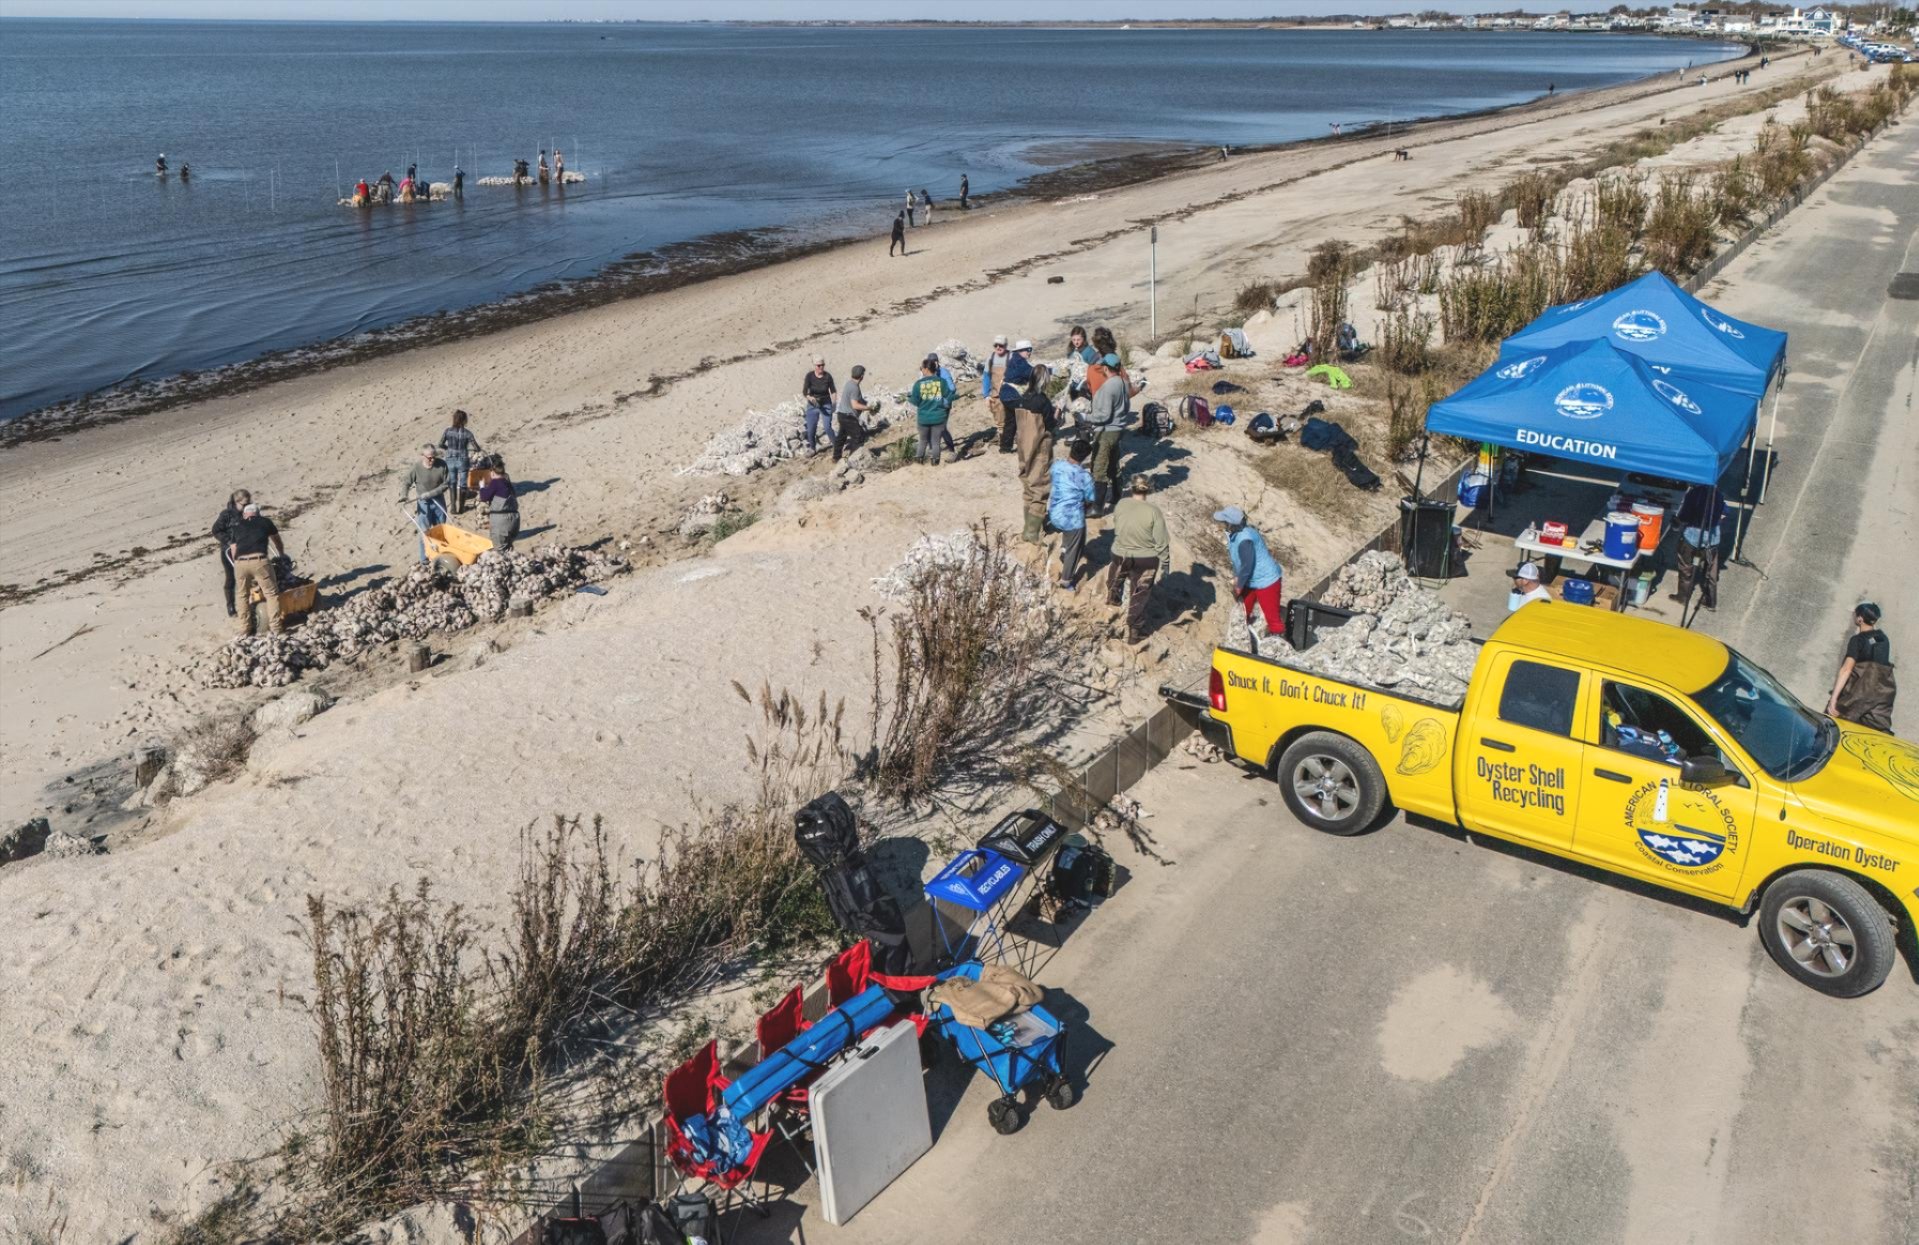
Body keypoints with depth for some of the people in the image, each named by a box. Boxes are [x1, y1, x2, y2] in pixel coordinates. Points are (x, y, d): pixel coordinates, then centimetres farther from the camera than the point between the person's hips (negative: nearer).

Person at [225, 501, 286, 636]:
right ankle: (276, 626, 9)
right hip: (259, 561, -2)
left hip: (240, 563, 2)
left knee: (242, 595, 19)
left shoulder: (235, 526, 24)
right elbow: (276, 540, 40)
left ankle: (244, 628, 23)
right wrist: (282, 554, 57)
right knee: (271, 593, 10)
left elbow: (233, 551, 22)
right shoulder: (265, 521, 22)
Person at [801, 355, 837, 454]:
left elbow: (833, 391, 0)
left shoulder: (828, 376, -14)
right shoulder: (809, 376, -15)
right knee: (810, 430, 2)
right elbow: (804, 392, -17)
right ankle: (812, 449, 23)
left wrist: (834, 403, -10)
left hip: (826, 405, -1)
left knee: (828, 427, -12)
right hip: (812, 406, 1)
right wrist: (809, 398, -37)